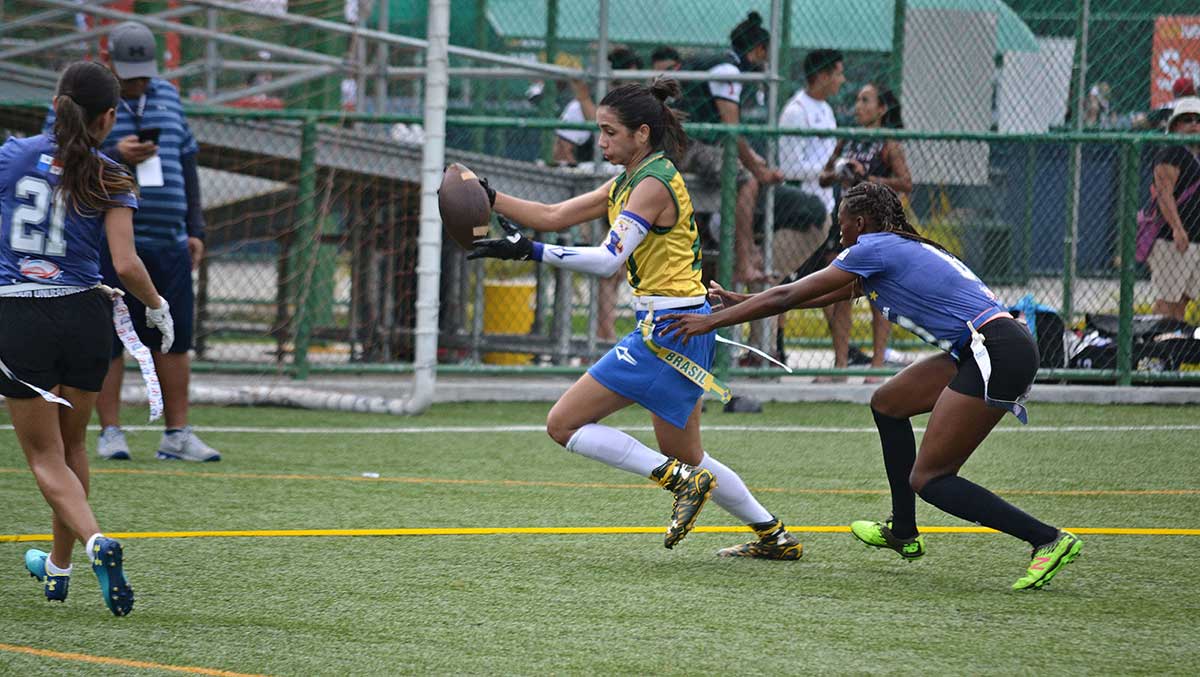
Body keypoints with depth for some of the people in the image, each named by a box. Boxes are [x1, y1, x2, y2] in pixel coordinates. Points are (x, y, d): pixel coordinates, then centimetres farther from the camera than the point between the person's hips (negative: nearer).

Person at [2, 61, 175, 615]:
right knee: (71, 444, 21)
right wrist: (158, 308, 4)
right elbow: (126, 265, -13)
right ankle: (59, 566, 32)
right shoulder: (109, 181, -6)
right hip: (85, 317, 1)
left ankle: (97, 542, -19)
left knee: (46, 457, 6)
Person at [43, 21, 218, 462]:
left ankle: (177, 435, 8)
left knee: (175, 337, 3)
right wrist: (114, 156, -19)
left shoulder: (166, 98, 15)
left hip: (167, 242, 4)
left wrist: (195, 230, 13)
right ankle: (110, 433, 3)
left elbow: (186, 164, 19)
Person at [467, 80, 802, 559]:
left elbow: (608, 259, -24)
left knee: (564, 425, -8)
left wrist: (528, 251, -28)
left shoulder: (653, 183, -14)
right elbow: (553, 217, 14)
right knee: (683, 455, 20)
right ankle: (775, 536, 25)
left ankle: (681, 481, -11)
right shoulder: (629, 182, 14)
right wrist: (490, 198, 4)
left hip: (668, 330, -10)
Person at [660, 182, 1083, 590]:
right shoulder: (897, 251, 22)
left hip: (999, 355, -10)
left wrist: (711, 321, 4)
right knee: (888, 403, 22)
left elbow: (786, 297, -3)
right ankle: (903, 532, 29)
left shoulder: (873, 248, -5)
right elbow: (836, 294, 32)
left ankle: (1049, 541, -14)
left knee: (928, 479, -7)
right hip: (979, 352, 10)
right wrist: (742, 302, 35)